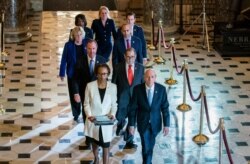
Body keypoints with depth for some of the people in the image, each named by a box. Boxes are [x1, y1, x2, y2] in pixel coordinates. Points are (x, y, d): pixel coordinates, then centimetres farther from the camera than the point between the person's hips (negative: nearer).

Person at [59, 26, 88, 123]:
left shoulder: (86, 43, -3)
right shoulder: (69, 45, -6)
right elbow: (64, 60, -3)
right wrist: (62, 73, -3)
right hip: (73, 74, -1)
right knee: (74, 95, 6)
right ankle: (76, 115, 19)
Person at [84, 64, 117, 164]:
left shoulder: (113, 87, -5)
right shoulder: (90, 86, -8)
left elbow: (114, 104, 1)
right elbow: (86, 103, -3)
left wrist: (112, 114, -16)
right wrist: (89, 115, -18)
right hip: (93, 121, 1)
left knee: (106, 145, 1)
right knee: (95, 142, 22)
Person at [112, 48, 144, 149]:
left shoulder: (140, 68, 0)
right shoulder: (118, 67, -5)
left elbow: (143, 83, 5)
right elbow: (113, 84, 0)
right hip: (122, 97, -1)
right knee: (120, 118, 5)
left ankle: (129, 141, 17)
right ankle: (120, 126, 41)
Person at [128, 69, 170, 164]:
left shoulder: (161, 89, -12)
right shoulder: (137, 89, -15)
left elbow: (165, 108, -7)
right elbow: (133, 108, -9)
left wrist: (166, 124, -9)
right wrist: (131, 124, -10)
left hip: (155, 123, 2)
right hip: (143, 122, -2)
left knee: (150, 145, 19)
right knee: (146, 147, -2)